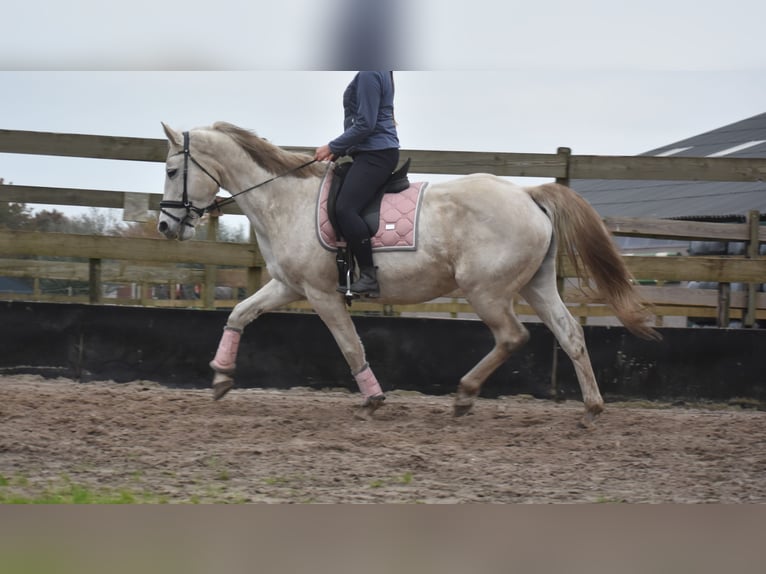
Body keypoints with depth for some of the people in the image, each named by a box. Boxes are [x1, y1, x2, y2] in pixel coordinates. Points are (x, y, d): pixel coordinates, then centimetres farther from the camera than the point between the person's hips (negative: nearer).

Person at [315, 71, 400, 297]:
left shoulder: (369, 74, -15)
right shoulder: (379, 72, 16)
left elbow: (365, 125, -18)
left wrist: (333, 147, -10)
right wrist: (340, 148, 17)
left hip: (375, 154, -11)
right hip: (375, 151, 11)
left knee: (345, 208, -22)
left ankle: (370, 276, -22)